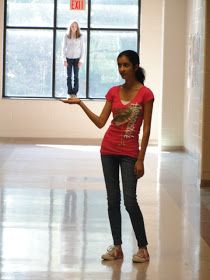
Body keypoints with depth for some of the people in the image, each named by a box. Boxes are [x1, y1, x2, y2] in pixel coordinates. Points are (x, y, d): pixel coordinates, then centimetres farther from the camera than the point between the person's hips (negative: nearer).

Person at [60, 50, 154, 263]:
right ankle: (117, 247, 14)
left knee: (130, 201, -6)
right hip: (109, 150, 5)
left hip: (129, 153, -5)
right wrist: (80, 103, -3)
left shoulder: (145, 94, -8)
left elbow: (146, 129, -8)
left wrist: (141, 159, -11)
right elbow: (100, 122, 4)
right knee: (113, 199, 7)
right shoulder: (114, 92, 6)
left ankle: (143, 248, 7)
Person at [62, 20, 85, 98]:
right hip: (68, 58, 1)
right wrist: (64, 59, -4)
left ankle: (75, 92, 2)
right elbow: (64, 48, 3)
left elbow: (82, 49, 1)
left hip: (77, 58, -1)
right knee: (69, 76, 3)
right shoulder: (66, 36, 1)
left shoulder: (80, 37, -1)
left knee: (76, 76, -2)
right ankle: (70, 93, 6)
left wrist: (81, 60, -6)